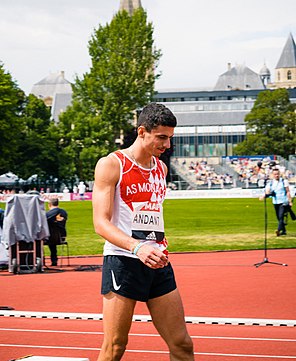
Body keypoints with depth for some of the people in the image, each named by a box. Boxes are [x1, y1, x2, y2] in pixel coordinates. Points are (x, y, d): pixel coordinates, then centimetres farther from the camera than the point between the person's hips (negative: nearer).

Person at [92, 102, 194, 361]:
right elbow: (101, 223, -14)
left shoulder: (161, 168, 15)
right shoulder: (111, 164, -6)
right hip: (123, 261, -6)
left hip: (158, 263, 6)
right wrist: (137, 247, -29)